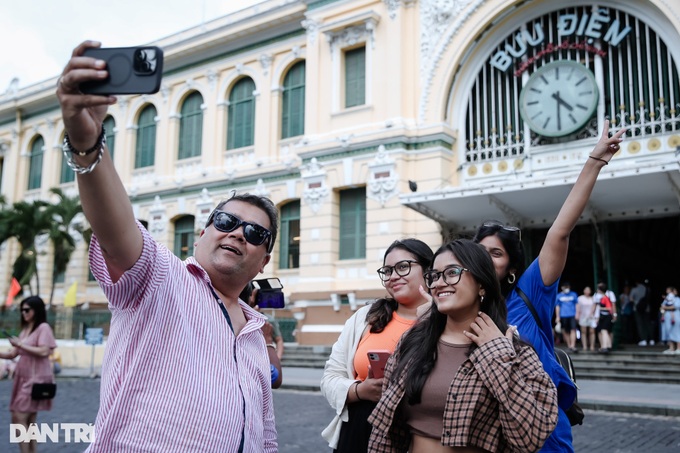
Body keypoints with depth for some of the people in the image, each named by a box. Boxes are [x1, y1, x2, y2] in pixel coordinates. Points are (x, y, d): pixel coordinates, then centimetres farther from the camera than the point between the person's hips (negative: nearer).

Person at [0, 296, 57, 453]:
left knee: (19, 418, -11)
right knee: (29, 421, 10)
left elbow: (43, 352, -20)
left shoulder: (43, 328, -8)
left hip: (35, 379, -8)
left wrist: (20, 344, -15)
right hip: (24, 378, 8)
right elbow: (13, 354, 15)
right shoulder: (25, 329, 16)